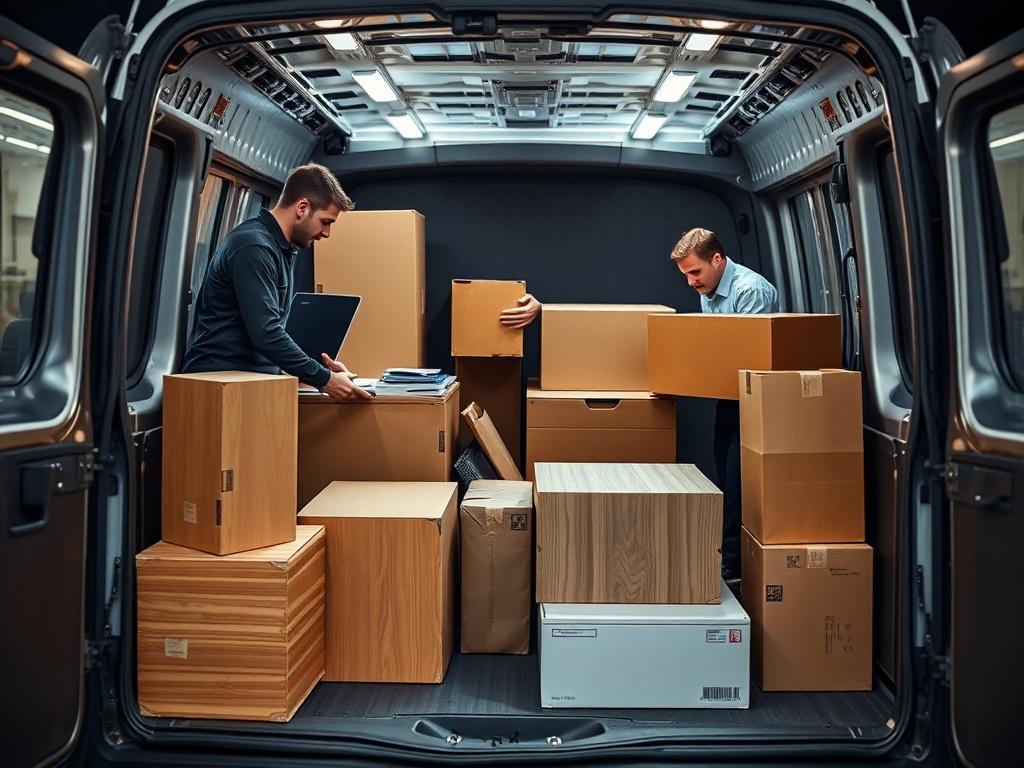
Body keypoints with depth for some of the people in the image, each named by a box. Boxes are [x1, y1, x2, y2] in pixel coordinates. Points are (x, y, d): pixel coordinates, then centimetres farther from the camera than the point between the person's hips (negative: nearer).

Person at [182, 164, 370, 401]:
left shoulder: (282, 248, 14)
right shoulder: (253, 247, -16)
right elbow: (265, 334, -22)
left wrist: (320, 363, 7)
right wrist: (324, 379, -17)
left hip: (253, 376, 9)